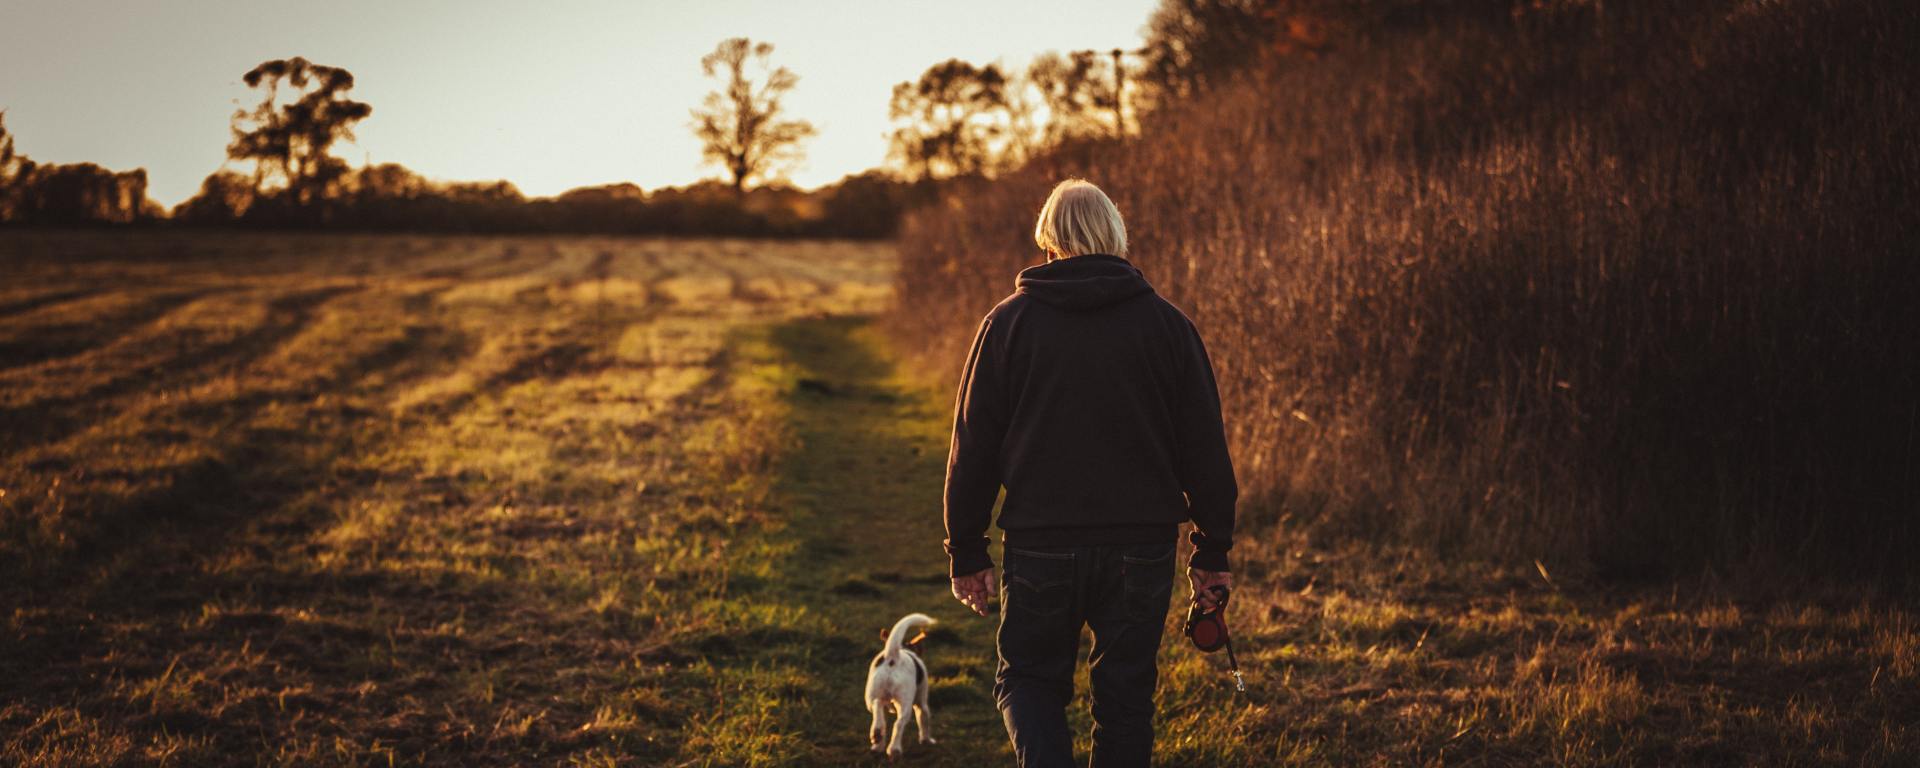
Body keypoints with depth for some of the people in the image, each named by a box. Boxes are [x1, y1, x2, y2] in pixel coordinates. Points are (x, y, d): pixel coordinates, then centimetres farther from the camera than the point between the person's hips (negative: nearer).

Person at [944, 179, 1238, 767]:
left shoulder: (1009, 322, 0)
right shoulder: (1166, 324, 3)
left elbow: (974, 447, 2)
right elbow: (1204, 448, 4)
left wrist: (966, 553, 9)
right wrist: (1211, 552, 11)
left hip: (1041, 546, -1)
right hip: (1142, 546, 1)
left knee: (1028, 680, 12)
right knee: (1125, 696, 11)